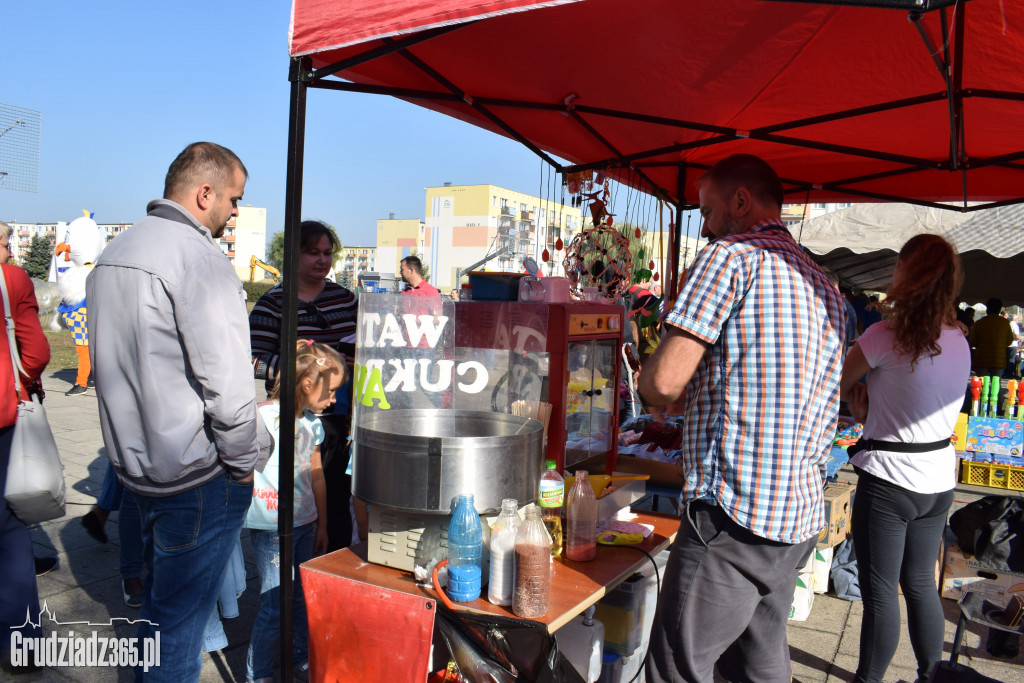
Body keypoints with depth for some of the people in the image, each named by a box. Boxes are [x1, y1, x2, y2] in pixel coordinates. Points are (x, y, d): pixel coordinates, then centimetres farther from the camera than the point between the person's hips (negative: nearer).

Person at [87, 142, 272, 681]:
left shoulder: (112, 253, 11)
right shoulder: (199, 257, -20)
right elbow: (227, 383, -23)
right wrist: (248, 459, -10)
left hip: (132, 462, 9)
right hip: (197, 476, -9)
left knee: (158, 603, 26)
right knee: (179, 620, 7)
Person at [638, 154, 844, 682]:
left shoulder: (730, 255, -8)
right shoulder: (823, 286, 18)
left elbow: (664, 380, -17)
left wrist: (658, 399, 6)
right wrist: (691, 400, 21)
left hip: (733, 512, -9)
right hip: (801, 516, 9)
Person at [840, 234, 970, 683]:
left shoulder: (887, 334, -18)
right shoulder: (959, 340, 5)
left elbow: (840, 385, -6)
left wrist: (859, 402, 11)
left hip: (890, 480, -7)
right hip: (939, 478, 7)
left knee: (880, 591, 4)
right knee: (921, 583, 19)